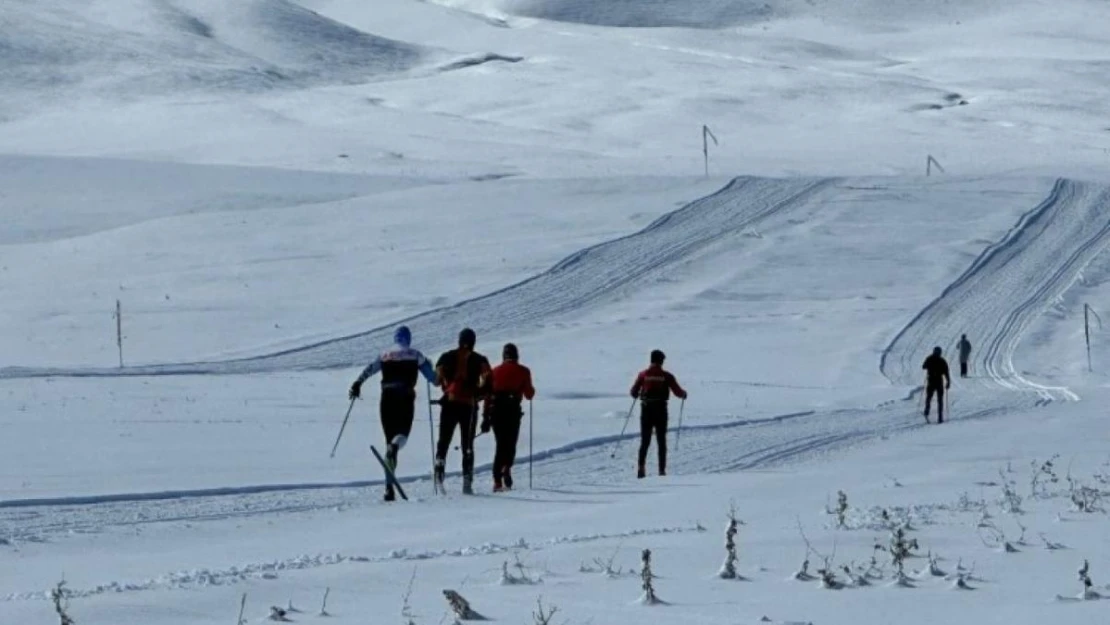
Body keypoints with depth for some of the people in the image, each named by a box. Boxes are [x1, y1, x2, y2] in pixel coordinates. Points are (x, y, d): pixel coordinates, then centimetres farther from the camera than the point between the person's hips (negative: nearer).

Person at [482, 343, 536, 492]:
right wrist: (531, 389, 32)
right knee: (510, 445, 0)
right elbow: (529, 395, 8)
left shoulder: (495, 371, 14)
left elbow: (488, 395, 10)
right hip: (513, 411, -3)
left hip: (495, 410, 3)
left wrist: (486, 417, 11)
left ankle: (497, 481, 4)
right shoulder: (523, 371, 7)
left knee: (501, 445, 11)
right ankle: (506, 469, -27)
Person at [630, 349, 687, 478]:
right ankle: (662, 470, 4)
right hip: (661, 411, -1)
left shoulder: (643, 374, 0)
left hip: (646, 411, 1)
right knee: (661, 442, 8)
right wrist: (684, 394, 19)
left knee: (645, 441, 8)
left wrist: (637, 395, 26)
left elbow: (634, 392, 2)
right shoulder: (666, 376, -4)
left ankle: (641, 467, -8)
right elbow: (678, 392, -4)